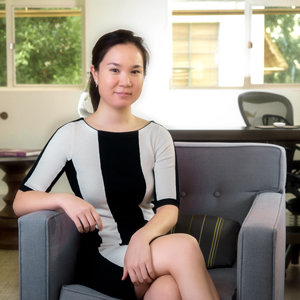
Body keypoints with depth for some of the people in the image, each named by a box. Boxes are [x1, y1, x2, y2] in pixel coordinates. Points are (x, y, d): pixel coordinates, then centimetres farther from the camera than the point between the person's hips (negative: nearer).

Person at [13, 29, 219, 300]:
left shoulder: (157, 136, 9)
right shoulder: (70, 136, 2)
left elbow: (168, 208, 0)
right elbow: (20, 202, 1)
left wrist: (143, 237, -22)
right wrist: (63, 199, -21)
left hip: (151, 250, 2)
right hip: (101, 258, -2)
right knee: (186, 246, -30)